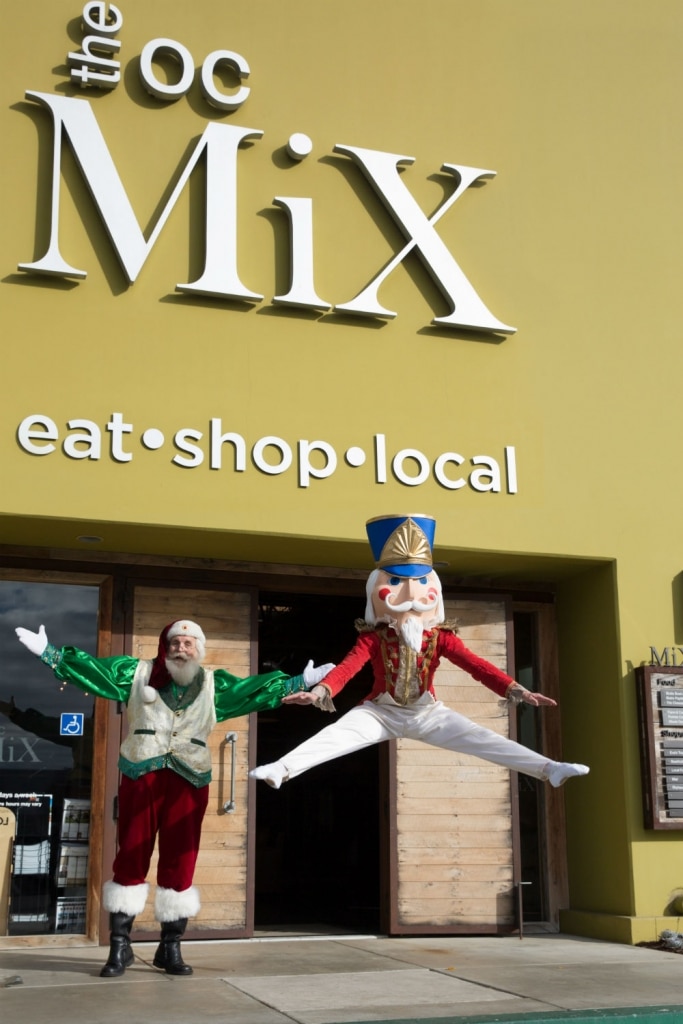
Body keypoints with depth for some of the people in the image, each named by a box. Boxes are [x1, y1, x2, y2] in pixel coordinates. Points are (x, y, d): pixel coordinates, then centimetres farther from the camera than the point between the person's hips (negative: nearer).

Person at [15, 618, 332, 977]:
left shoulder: (214, 686, 11)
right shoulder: (138, 674, 8)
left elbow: (258, 689, 7)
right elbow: (91, 668, 4)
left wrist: (301, 683, -1)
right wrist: (50, 654, -5)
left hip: (188, 782, 1)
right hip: (141, 777, -1)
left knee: (179, 865, 3)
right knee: (130, 860, 0)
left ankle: (170, 949, 14)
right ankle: (119, 947, 8)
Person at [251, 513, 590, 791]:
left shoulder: (440, 637, -10)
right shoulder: (374, 638, -13)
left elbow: (476, 665, -19)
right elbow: (348, 666, -27)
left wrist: (516, 690, -33)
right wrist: (321, 692, -47)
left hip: (429, 713, 1)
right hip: (381, 711, -1)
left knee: (484, 740, -12)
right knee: (333, 736, -26)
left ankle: (548, 769, -14)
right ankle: (281, 769, -36)